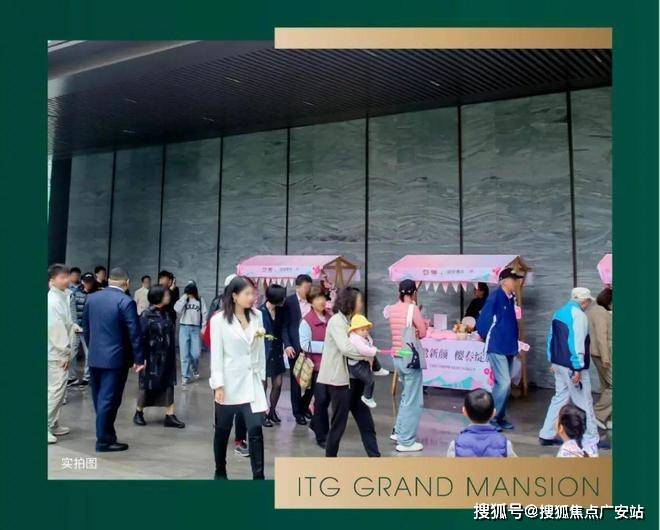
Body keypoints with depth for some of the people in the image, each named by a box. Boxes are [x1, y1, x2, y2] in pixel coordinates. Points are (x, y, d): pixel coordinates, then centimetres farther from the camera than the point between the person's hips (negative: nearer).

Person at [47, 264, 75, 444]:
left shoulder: (62, 297, 11)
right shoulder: (53, 300, -17)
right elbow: (55, 328, -22)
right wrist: (65, 351, -17)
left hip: (60, 351, 10)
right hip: (55, 352, -9)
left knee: (59, 389, 15)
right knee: (55, 389, -7)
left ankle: (53, 424, 25)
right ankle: (45, 426, 0)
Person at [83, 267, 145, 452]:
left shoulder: (91, 298, 5)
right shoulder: (126, 302, -15)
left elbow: (85, 328, 12)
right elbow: (134, 333, -15)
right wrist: (139, 359, -7)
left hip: (94, 357, 7)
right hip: (115, 358, -6)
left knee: (99, 399, 16)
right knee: (109, 400, 1)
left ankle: (106, 433, 28)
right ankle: (104, 440, 10)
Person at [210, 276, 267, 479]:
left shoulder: (257, 316, 3)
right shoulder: (219, 319, -8)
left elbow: (260, 348, 9)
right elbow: (216, 354, -10)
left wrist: (262, 376, 9)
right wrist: (218, 384, -13)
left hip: (251, 381, 3)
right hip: (229, 382, -3)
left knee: (255, 429, -4)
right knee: (223, 429, 13)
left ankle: (258, 476, 2)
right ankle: (220, 471, 31)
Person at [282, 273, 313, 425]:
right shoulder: (289, 301, -3)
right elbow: (284, 325, -4)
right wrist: (287, 345, -14)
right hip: (295, 347, -3)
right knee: (296, 380, 7)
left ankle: (304, 406, 28)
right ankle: (297, 411, 20)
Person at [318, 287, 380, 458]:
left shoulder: (351, 321, 15)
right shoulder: (336, 320, -13)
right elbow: (346, 348, -24)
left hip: (354, 378, 9)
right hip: (340, 379, -9)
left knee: (365, 421, 9)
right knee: (339, 423, 2)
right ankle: (330, 456, 18)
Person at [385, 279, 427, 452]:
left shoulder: (392, 309, 8)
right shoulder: (413, 308, -13)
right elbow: (423, 332, -9)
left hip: (397, 356, 8)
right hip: (410, 357, -8)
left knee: (406, 395, 23)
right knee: (413, 401, 1)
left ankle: (399, 432, 27)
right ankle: (406, 441, 4)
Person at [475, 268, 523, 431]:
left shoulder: (511, 298, 10)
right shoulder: (495, 297, -14)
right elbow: (482, 321, -15)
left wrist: (514, 342, 13)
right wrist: (488, 338, -2)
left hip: (508, 347, 8)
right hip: (497, 348, -8)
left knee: (504, 384, 13)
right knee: (504, 383, -11)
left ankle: (500, 417, 23)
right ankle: (491, 417, 1)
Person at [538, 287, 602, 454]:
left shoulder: (559, 313, 10)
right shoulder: (579, 315, -16)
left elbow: (551, 338, 14)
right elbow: (577, 343, -21)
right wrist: (578, 369, -19)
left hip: (559, 364, 8)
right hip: (572, 366, -8)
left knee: (560, 398, 15)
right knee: (584, 403, 3)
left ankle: (546, 435, 17)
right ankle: (590, 440, 13)